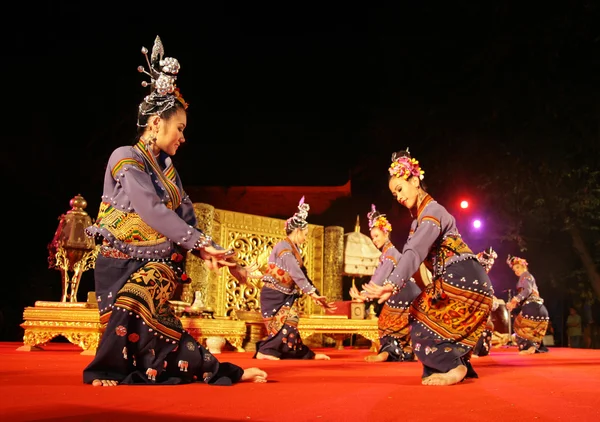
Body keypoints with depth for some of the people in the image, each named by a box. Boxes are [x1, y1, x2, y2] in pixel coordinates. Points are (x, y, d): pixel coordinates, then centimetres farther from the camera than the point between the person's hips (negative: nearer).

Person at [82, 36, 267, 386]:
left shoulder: (167, 168, 14)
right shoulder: (126, 158, -10)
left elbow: (187, 217, 8)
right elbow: (152, 211, -21)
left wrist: (211, 253, -8)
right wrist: (203, 244, -23)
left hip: (154, 267, 6)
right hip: (123, 265, -6)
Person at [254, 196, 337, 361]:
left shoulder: (293, 249, 12)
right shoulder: (284, 247, -18)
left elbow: (302, 274, 10)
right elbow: (296, 274, -24)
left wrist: (316, 295, 3)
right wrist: (312, 293, -22)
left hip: (285, 296, 8)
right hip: (274, 295, -8)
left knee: (289, 326, 6)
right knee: (285, 326, -13)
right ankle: (264, 351, -8)